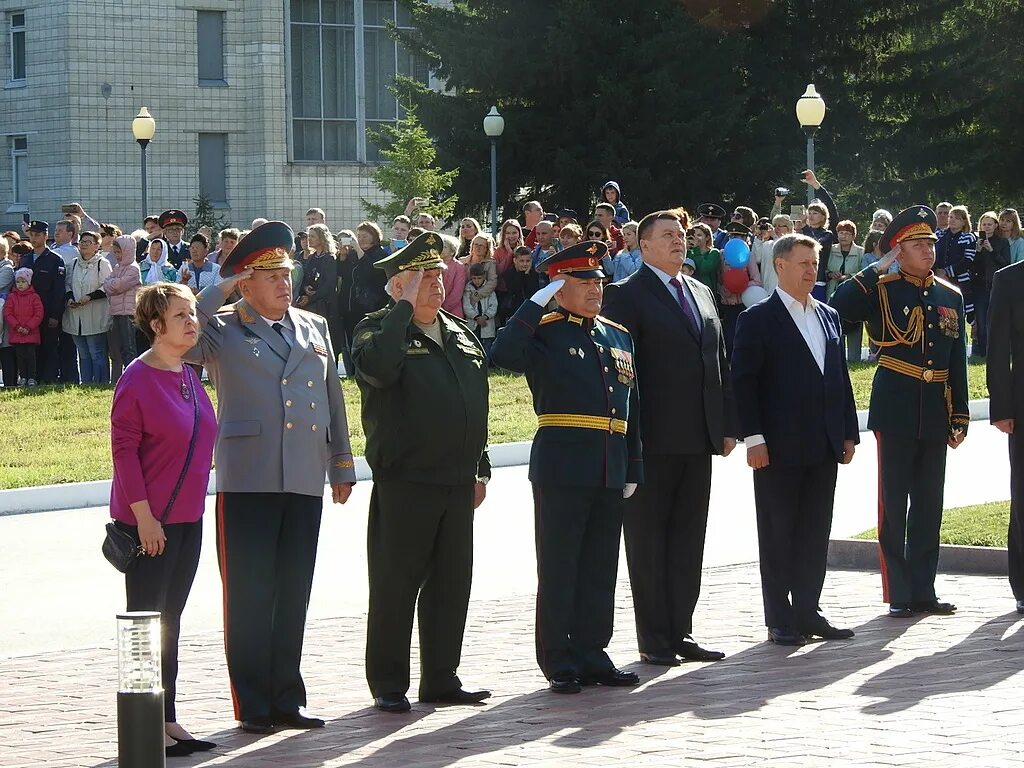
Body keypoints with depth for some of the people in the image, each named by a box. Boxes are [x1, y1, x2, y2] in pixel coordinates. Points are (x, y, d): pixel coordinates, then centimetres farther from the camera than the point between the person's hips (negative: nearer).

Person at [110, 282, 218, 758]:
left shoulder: (188, 377, 9)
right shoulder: (137, 380, -14)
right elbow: (123, 449, -16)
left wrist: (193, 504, 18)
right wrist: (144, 515, -18)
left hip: (187, 518, 8)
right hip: (148, 521, -8)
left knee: (170, 621, 12)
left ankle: (168, 722, 18)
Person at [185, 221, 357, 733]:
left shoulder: (314, 328, 15)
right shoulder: (223, 330, 1)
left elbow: (334, 400, 20)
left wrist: (341, 465, 19)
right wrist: (219, 292, -12)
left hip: (305, 483, 4)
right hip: (247, 481, -4)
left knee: (293, 595, 8)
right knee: (249, 595, -1)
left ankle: (287, 700, 16)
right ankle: (253, 706, 5)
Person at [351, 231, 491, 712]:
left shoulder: (460, 333, 15)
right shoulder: (378, 330, -5)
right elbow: (378, 369, -29)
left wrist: (480, 468, 18)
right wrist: (405, 307, -21)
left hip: (457, 482, 6)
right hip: (404, 482, -6)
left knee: (452, 583, 9)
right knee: (395, 586, -1)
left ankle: (441, 679, 18)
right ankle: (388, 685, 7)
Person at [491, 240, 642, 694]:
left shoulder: (619, 336, 16)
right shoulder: (544, 333, -3)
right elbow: (503, 354, -25)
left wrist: (633, 469, 15)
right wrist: (538, 302, -20)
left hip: (611, 470, 6)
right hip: (563, 468, -6)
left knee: (600, 569, 10)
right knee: (559, 569, 0)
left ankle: (591, 654, 18)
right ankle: (559, 663, 5)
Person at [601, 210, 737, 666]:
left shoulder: (701, 294, 17)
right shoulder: (626, 296, -5)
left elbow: (720, 363, 18)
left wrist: (727, 425, 11)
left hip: (698, 440, 7)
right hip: (654, 440, -7)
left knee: (688, 541, 9)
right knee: (649, 542, 1)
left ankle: (681, 633, 16)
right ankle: (654, 640, 5)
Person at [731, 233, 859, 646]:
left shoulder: (829, 317, 14)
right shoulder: (758, 319, -5)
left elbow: (840, 377, 17)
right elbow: (743, 381, -9)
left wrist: (849, 433, 12)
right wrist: (753, 438, -15)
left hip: (824, 447, 6)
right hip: (779, 446, -6)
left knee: (815, 534, 8)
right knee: (778, 534, 1)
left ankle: (807, 611, 15)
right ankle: (780, 619, 5)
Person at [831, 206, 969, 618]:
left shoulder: (951, 296, 11)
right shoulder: (882, 291, -2)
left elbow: (958, 362, 13)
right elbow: (839, 306, -23)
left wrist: (960, 417, 10)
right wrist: (878, 268, -15)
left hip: (936, 415, 5)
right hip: (896, 412, -5)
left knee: (929, 505, 9)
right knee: (894, 505, -1)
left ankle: (924, 591, 15)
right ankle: (899, 594, 3)